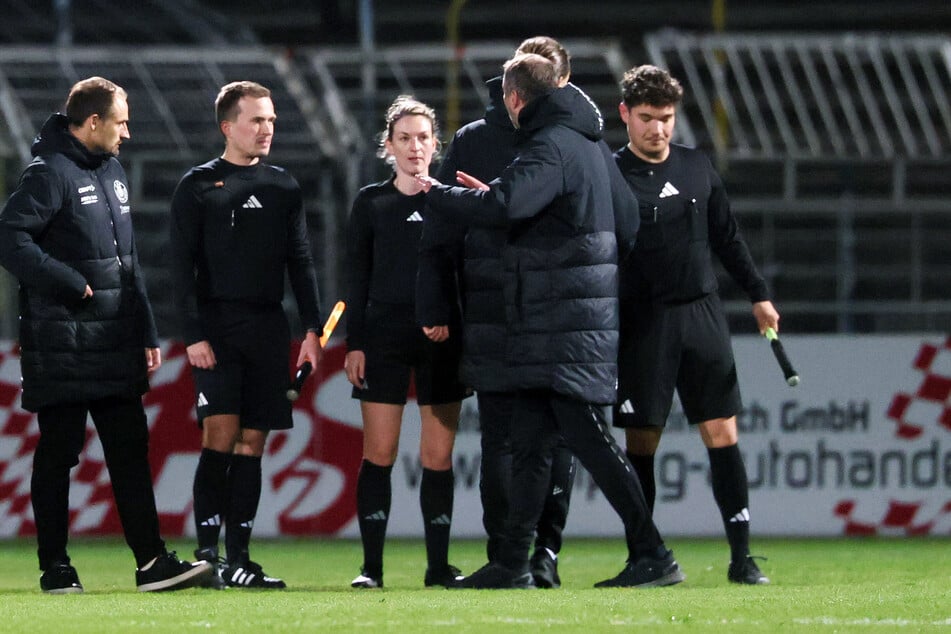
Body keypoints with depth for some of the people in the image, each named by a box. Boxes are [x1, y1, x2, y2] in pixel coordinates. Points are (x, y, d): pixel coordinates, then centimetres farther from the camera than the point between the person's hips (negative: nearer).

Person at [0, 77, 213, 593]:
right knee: (59, 454, 0)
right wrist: (72, 284, -18)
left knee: (130, 449, 5)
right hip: (62, 348, -8)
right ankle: (55, 569, 6)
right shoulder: (50, 173, -11)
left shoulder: (113, 172, 17)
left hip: (116, 346, 8)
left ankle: (152, 563, 5)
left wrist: (146, 332, 17)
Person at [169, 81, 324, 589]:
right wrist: (193, 335, -11)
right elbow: (182, 266, -2)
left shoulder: (282, 187, 14)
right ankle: (207, 554, -12)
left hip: (268, 329, 4)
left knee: (252, 442, 2)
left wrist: (312, 329, 4)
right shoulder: (198, 186, 2)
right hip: (216, 326, -4)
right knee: (221, 434, -14)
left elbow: (300, 262, 14)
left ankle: (238, 558, 5)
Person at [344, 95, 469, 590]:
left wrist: (450, 320, -11)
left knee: (439, 456, 0)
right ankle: (372, 565, -2)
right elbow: (357, 277, 6)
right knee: (379, 452, -5)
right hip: (383, 337, 0)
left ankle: (438, 565, 5)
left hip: (441, 340, 0)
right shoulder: (371, 203, 7)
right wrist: (354, 343, -2)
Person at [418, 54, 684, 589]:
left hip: (567, 320, -10)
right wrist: (493, 196, 25)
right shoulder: (583, 142, 18)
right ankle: (513, 565, 12)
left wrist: (433, 192, -12)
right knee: (531, 442, 10)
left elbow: (501, 207, -27)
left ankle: (653, 556, -10)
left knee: (588, 436, -10)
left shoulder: (552, 146, -14)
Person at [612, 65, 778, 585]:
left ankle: (741, 557, 0)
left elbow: (727, 238, 19)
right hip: (644, 323, -3)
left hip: (703, 316, 3)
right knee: (642, 442, 0)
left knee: (722, 435, -1)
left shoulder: (697, 167, 11)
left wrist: (757, 294, 18)